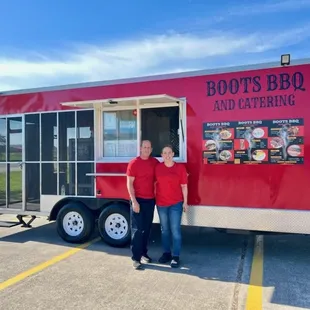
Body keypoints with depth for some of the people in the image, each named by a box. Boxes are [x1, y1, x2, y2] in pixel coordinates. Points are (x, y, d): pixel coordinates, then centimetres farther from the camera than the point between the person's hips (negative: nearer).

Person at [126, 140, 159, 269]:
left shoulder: (155, 162, 6)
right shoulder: (134, 163, -8)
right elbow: (129, 184, -10)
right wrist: (134, 201, -16)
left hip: (150, 200, 5)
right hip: (138, 200, -5)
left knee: (147, 228, 12)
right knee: (137, 229, -2)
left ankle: (144, 253, 25)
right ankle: (136, 258, 4)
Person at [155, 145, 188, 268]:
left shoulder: (180, 167, -3)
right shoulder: (157, 167, 2)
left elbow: (184, 186, -1)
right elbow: (154, 183, 7)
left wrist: (185, 202, -2)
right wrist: (154, 199, 6)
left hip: (176, 204, -2)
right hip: (161, 203, 3)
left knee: (175, 230, -1)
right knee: (164, 230, 13)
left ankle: (176, 256, 10)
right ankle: (166, 253, 26)